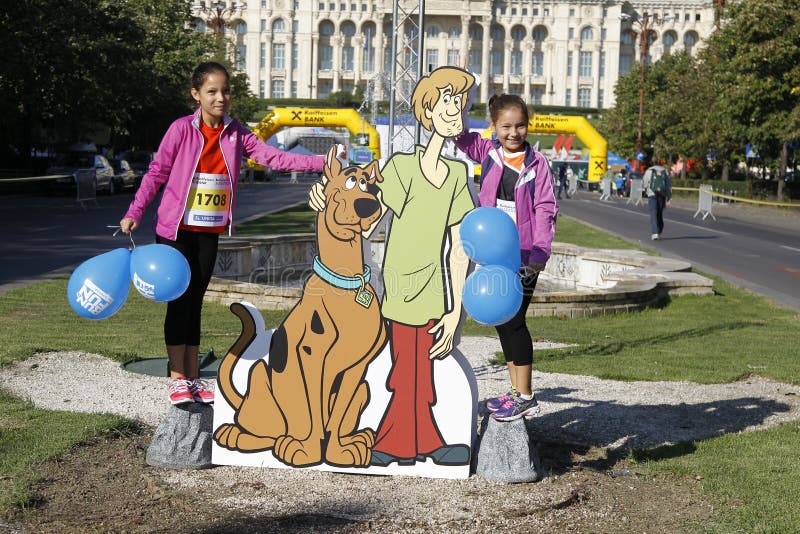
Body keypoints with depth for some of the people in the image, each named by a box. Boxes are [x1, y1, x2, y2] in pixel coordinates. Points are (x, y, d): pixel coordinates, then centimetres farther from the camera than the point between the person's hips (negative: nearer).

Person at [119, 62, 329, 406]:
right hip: (175, 230, -4)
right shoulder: (182, 129, -9)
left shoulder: (236, 134, 2)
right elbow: (157, 173, -6)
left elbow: (273, 157, -5)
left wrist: (321, 162, -16)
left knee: (195, 301, 11)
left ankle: (193, 378, 18)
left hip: (209, 232, 4)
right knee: (180, 301, -2)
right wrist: (134, 213, -10)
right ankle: (178, 378, 7)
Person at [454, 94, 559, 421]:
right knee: (502, 321, 11)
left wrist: (540, 251, -16)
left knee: (514, 320, -6)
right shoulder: (487, 152, 6)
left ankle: (525, 396, 4)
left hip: (524, 255, -5)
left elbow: (545, 208, -7)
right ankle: (516, 391, 22)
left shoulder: (536, 163, -5)